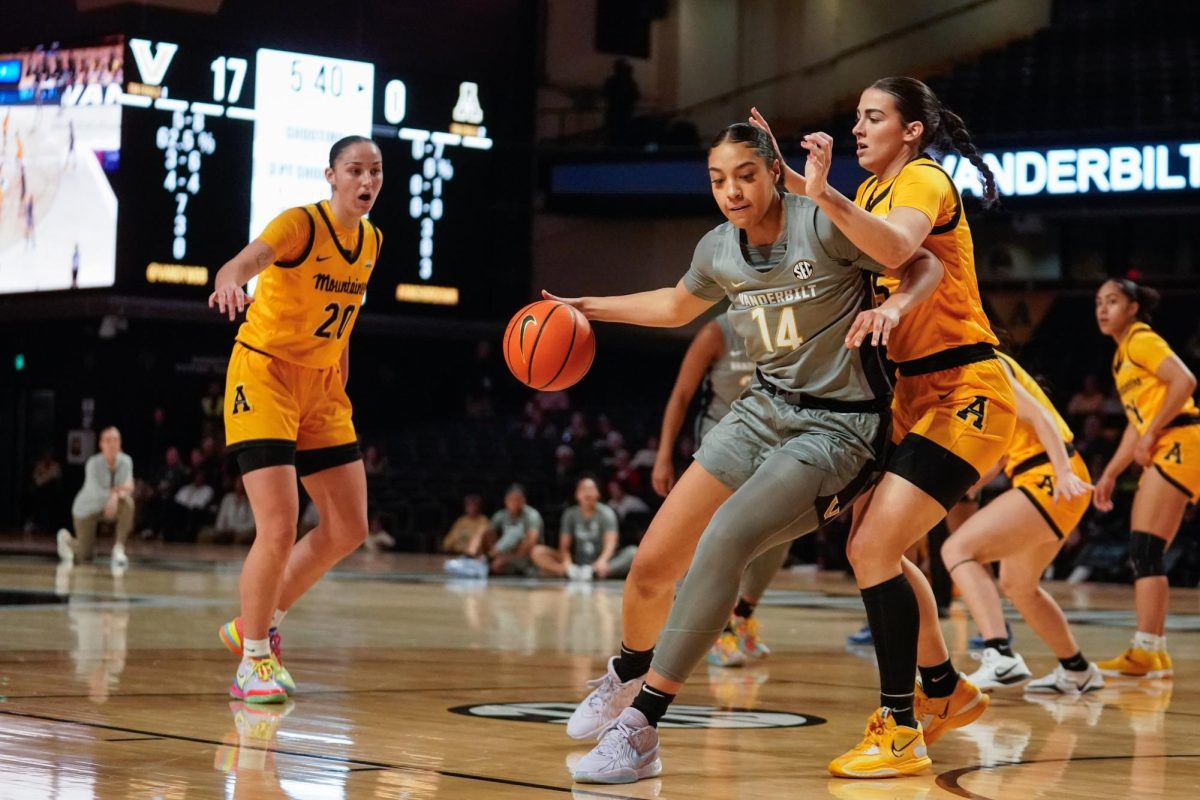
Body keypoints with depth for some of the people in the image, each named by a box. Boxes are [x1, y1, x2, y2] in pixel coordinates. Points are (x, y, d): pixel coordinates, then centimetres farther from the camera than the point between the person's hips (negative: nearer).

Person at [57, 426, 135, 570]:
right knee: (86, 556, 1)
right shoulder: (94, 463, -27)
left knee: (127, 502, -33)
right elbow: (95, 492, -37)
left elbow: (128, 487, -26)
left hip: (109, 506, 3)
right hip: (87, 508, -3)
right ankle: (67, 539, 37)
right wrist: (115, 492, -51)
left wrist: (116, 496, -45)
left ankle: (119, 549, -26)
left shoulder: (125, 461, -16)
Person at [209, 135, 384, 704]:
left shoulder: (371, 240, 5)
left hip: (321, 388, 8)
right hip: (263, 374, -8)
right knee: (279, 530, -15)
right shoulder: (302, 224, -17)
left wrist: (341, 370, 16)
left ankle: (260, 624, 24)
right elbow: (248, 259, -37)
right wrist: (229, 283, -59)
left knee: (348, 530, 7)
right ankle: (255, 659, 3)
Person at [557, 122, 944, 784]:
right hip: (763, 410, 6)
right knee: (651, 565, 0)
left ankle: (639, 731, -22)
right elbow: (679, 306, 27)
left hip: (836, 426, -6)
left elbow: (926, 265, -8)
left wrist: (892, 306, -28)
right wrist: (591, 307, 22)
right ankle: (624, 678, 34)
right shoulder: (719, 250, 4)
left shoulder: (823, 226, -15)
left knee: (724, 538, -28)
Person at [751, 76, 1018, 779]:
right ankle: (947, 692, 32)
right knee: (878, 545, 15)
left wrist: (823, 192, -47)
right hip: (917, 394, 10)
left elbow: (894, 247, -35)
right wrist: (786, 177, 0)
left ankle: (901, 733, -12)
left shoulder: (925, 181, -14)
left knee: (873, 546, -18)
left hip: (965, 393, -10)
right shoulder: (876, 190, 16)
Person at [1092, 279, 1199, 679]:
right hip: (1164, 451, 10)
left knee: (1144, 551, -13)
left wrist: (1151, 434, -17)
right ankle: (1154, 654, 11)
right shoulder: (1121, 355, 22)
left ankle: (1145, 652, -15)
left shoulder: (1141, 340, -6)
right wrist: (1110, 473, 21)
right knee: (1144, 555, 9)